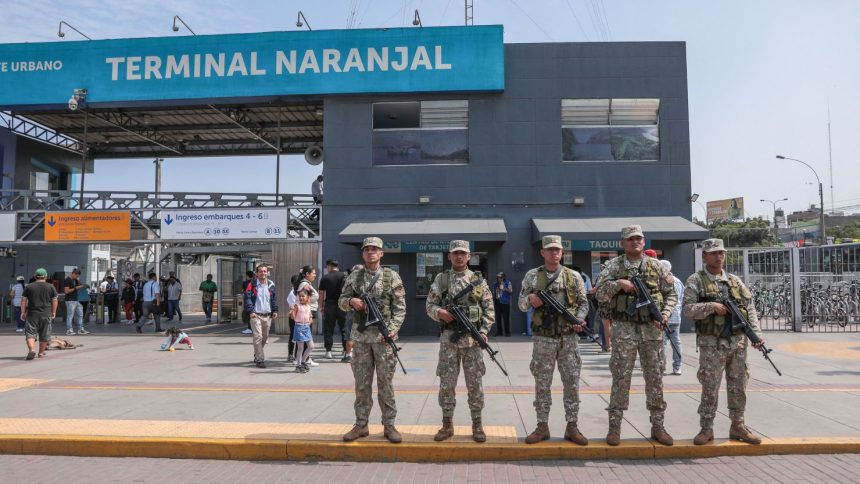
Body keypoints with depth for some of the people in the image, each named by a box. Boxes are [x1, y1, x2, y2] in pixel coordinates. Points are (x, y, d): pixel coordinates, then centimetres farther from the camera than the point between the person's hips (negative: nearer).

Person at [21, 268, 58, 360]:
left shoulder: (29, 287, 3)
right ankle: (41, 352, 17)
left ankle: (32, 349, -18)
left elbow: (23, 300, 2)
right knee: (44, 335, 10)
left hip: (32, 314, 0)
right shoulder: (51, 287, 3)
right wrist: (53, 312, 13)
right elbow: (54, 301, 5)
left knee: (30, 333, 2)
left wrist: (23, 312, 8)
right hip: (46, 314, 1)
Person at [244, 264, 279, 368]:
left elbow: (274, 299, 15)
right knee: (258, 337, -11)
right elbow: (247, 298, -5)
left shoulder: (271, 285, 10)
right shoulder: (252, 284, -1)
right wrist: (251, 311, -14)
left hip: (268, 316, 5)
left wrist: (275, 311, 5)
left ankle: (257, 355, 32)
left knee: (265, 337, 13)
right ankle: (260, 360, -8)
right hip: (256, 315, -4)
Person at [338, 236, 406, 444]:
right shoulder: (354, 277, 8)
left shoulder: (391, 276, 1)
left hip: (383, 336, -2)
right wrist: (351, 301, -10)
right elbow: (341, 301, 12)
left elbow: (400, 307, -2)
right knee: (362, 382, 8)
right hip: (360, 336, 2)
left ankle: (389, 425, 12)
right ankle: (361, 425, 18)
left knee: (385, 382, 3)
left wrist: (392, 329, -14)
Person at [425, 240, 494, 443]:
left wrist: (483, 331, -9)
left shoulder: (478, 280, 4)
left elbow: (489, 309, 3)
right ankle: (447, 424, 17)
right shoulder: (440, 279, 5)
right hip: (448, 339, 1)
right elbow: (430, 305, 4)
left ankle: (477, 425, 15)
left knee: (475, 384, 5)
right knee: (446, 384, 5)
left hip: (473, 339, 0)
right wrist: (440, 313, -16)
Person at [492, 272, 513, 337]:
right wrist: (493, 303, 16)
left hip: (505, 302, -4)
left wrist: (504, 288, -20)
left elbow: (511, 291, -6)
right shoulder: (495, 284, 15)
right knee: (498, 318, 4)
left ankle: (507, 332, -3)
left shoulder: (507, 283, 2)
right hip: (497, 302, 5)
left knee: (506, 317, -7)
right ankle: (499, 332, 10)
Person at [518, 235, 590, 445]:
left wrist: (579, 319, -11)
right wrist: (529, 300, -15)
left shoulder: (573, 276, 4)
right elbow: (521, 304, 7)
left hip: (569, 338, 1)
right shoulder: (532, 276, 4)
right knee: (542, 384, 5)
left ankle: (572, 426, 16)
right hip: (543, 339, 0)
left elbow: (583, 303, 7)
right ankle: (542, 427, 15)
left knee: (572, 383, 5)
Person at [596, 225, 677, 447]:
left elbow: (671, 294, 11)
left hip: (652, 329, 2)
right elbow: (600, 295, -2)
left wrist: (665, 313, -6)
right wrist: (617, 284, -18)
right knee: (621, 378, 0)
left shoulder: (656, 266, 8)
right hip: (624, 329, -2)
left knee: (655, 378, 8)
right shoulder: (613, 266, 2)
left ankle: (657, 426, 19)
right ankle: (615, 426, 8)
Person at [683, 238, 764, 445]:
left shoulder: (735, 280, 13)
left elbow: (750, 309, 9)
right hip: (711, 344, -4)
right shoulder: (695, 281, -1)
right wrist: (711, 306, -20)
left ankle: (738, 427, 23)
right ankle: (706, 429, 10)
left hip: (738, 342, 5)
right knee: (710, 388, -1)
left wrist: (757, 334, -1)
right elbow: (688, 309, -9)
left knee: (738, 387, 10)